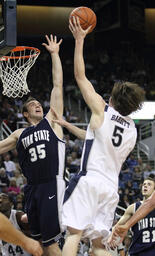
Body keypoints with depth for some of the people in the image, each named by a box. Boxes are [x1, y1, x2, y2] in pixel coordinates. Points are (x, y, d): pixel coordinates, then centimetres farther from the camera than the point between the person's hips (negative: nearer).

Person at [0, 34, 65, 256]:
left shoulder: (51, 121, 5)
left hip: (52, 186, -5)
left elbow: (58, 85, 2)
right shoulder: (20, 135, 15)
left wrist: (54, 54, 1)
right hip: (32, 188, 5)